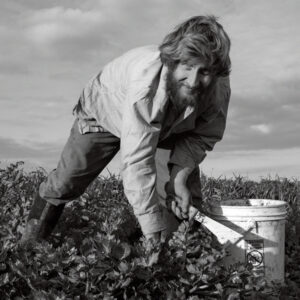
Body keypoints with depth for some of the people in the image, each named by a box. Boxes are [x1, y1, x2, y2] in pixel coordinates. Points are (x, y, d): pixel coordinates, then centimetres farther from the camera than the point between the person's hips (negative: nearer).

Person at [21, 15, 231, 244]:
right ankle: (29, 245, 21)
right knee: (65, 183, -1)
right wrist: (155, 236, -49)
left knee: (189, 198, -8)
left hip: (167, 126, 4)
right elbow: (138, 163, -49)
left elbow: (203, 137, -12)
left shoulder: (219, 89, -32)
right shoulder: (146, 82, -48)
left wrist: (179, 176, -29)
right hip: (105, 112, -3)